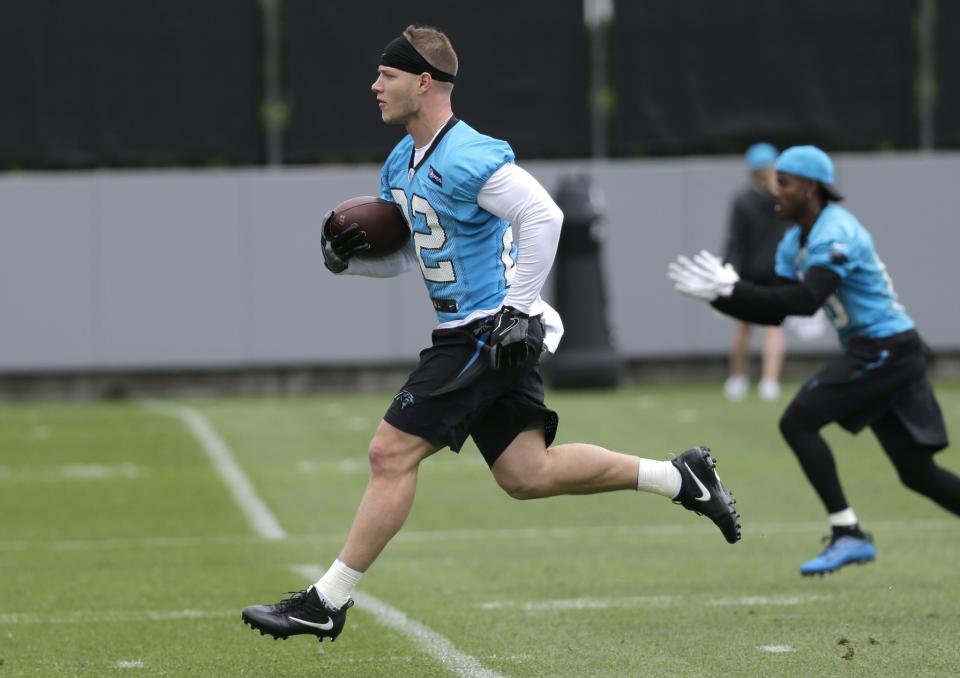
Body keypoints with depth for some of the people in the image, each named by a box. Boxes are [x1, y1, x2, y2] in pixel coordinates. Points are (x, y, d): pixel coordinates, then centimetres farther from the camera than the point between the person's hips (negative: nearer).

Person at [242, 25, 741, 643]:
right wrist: (347, 256, 3)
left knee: (392, 453, -10)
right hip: (472, 333, 10)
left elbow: (544, 216, -25)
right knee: (526, 474, 10)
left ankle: (326, 603, -4)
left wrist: (517, 309, -24)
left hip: (490, 331, -10)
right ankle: (679, 477, 18)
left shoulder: (468, 157, -18)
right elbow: (403, 254, 23)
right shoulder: (401, 163, 13)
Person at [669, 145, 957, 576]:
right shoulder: (794, 243, 14)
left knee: (798, 422, -13)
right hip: (893, 356, 10)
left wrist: (733, 288, -27)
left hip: (884, 348, -10)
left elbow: (806, 300, -29)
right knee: (917, 472, 8)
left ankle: (847, 534, -13)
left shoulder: (835, 233, -16)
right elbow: (774, 312, 12)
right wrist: (718, 295, -1)